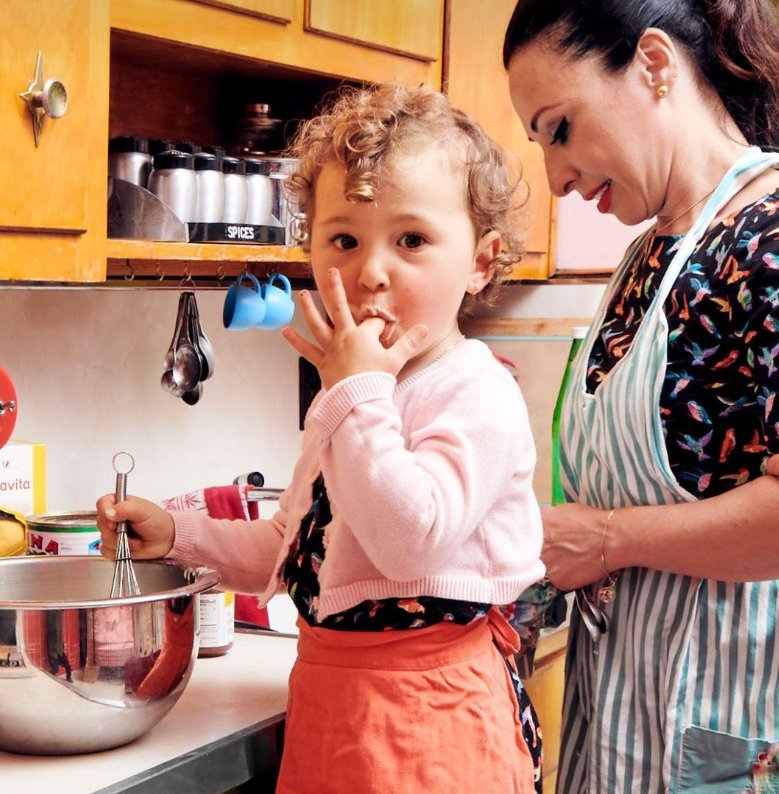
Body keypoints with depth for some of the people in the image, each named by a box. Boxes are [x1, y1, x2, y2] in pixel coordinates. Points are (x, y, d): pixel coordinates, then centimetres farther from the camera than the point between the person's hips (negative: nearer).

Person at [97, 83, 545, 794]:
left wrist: (357, 389, -24)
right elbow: (290, 549, 21)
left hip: (424, 711, -8)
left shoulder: (477, 395, -16)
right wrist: (178, 533, 9)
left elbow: (410, 536, -30)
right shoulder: (347, 400, 11)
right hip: (326, 694, 8)